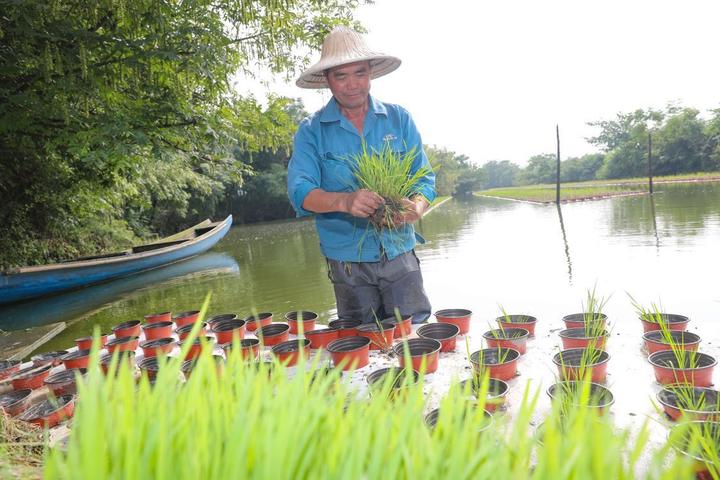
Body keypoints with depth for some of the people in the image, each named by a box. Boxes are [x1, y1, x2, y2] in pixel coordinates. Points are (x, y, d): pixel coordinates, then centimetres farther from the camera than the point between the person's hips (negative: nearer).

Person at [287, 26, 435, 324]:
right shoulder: (311, 131, 0)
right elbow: (300, 193, -11)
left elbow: (425, 179, 3)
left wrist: (416, 208, -20)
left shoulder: (399, 119, 5)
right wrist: (344, 201, -30)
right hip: (348, 261, -1)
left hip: (400, 253, 1)